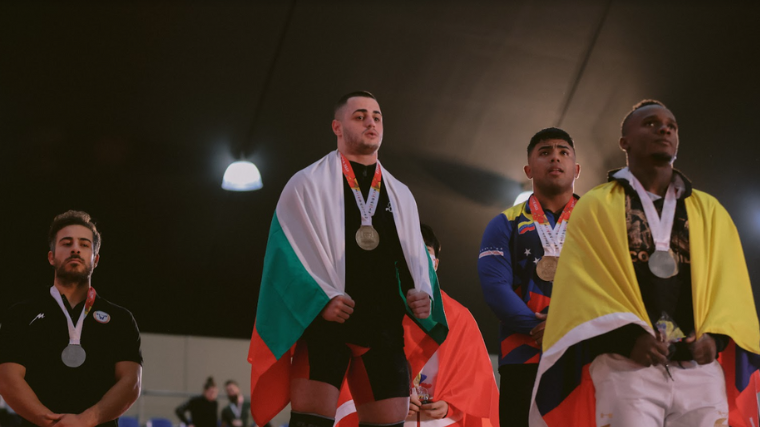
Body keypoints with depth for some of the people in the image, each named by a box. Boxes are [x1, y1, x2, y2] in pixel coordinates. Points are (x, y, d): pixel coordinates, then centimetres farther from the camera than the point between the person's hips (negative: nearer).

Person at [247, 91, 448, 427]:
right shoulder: (308, 184, 6)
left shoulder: (400, 196, 20)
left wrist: (422, 293, -2)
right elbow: (286, 251, -3)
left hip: (384, 327, 5)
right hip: (325, 321, -4)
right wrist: (322, 300, -17)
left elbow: (416, 257, 20)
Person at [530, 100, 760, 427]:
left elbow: (730, 283, 12)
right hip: (625, 367, -3)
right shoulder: (596, 207, 11)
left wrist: (715, 336, -8)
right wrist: (627, 337, -14)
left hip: (700, 371, 3)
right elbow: (583, 283, 0)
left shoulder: (710, 212, 19)